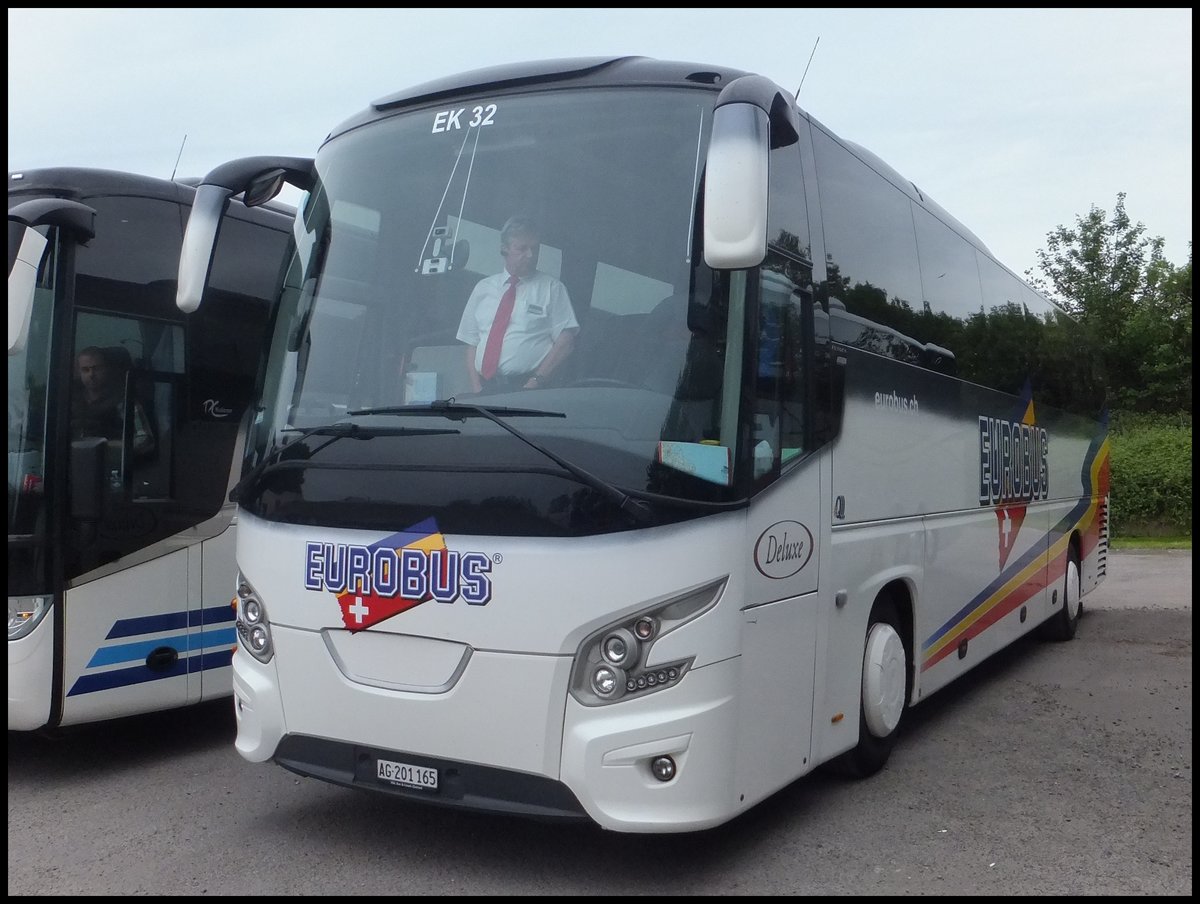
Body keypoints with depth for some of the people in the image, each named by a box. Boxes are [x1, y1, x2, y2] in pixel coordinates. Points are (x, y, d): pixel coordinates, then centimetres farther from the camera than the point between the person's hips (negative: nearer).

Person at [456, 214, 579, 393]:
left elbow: (565, 341, 1)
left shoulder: (552, 288, 7)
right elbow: (471, 343, 14)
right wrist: (477, 388, 0)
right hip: (486, 387, 3)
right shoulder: (483, 288, 16)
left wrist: (537, 381, -11)